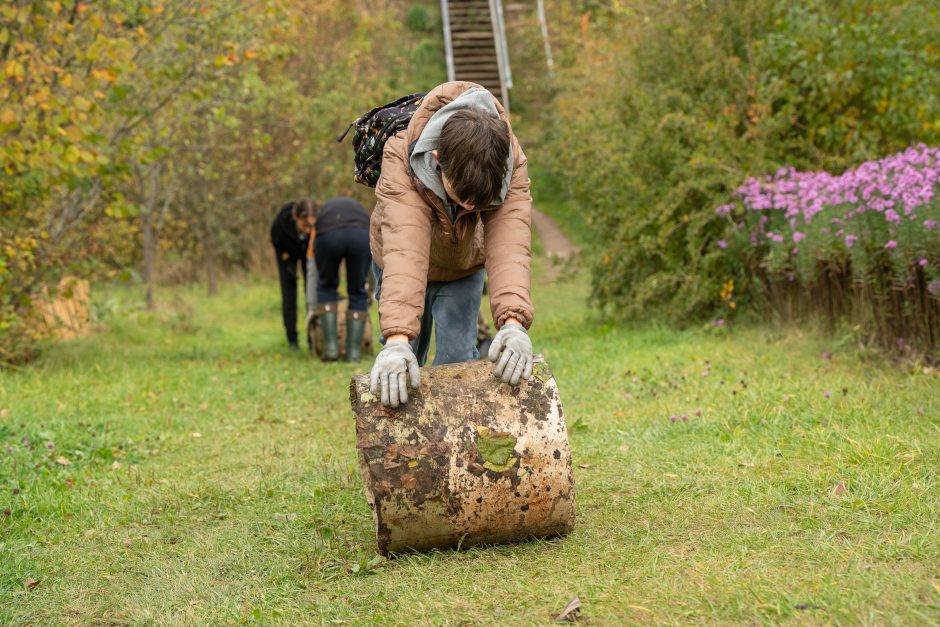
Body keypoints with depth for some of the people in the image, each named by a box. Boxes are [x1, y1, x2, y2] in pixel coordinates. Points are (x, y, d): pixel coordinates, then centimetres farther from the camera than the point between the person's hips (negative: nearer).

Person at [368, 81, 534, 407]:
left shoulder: (513, 165, -34)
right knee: (403, 361, 4)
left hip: (463, 268, 1)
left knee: (458, 359, -8)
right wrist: (398, 339, -64)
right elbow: (403, 249, -53)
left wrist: (513, 322, -63)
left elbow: (509, 246, -46)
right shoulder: (402, 160, -41)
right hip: (404, 268, -1)